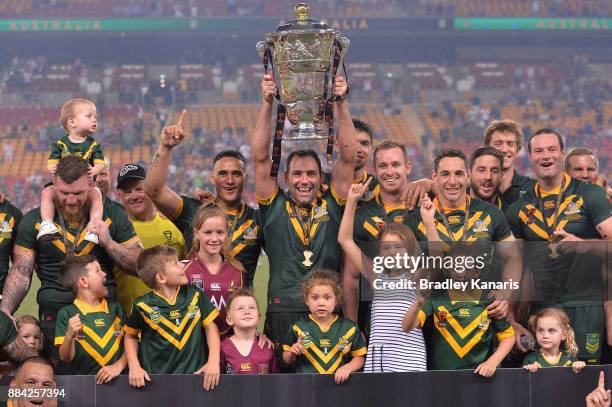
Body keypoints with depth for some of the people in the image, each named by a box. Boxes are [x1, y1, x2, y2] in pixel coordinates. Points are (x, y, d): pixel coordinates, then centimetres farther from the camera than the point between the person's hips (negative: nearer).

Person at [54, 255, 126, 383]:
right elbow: (65, 358, -1)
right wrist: (70, 336, -18)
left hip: (115, 381, 3)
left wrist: (118, 366, -4)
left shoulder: (115, 309, 12)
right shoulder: (67, 314, 0)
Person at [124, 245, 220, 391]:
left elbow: (211, 327, 7)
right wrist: (134, 367, -4)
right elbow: (130, 336, 10)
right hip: (155, 379, -1)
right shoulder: (143, 305, -4)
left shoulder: (194, 295, 2)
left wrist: (214, 361, -5)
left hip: (195, 374, 2)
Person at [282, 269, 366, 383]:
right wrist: (292, 353, -6)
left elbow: (359, 357, 9)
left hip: (339, 381, -2)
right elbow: (287, 360, 14)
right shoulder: (299, 327, 7)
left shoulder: (350, 328, 7)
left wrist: (347, 368, -8)